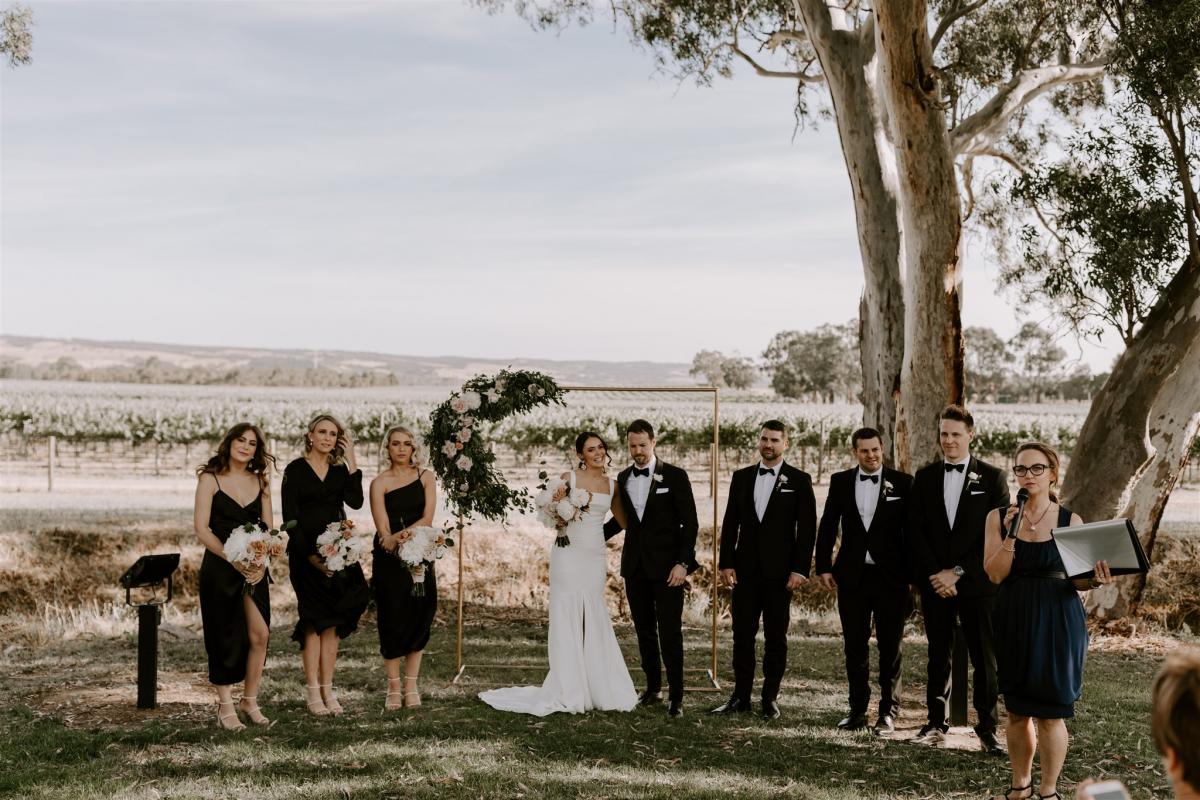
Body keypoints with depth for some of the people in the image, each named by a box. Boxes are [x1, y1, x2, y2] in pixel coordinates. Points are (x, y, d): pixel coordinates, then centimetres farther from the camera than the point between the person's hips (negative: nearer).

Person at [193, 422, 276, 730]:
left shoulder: (259, 481, 10)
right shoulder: (210, 478, -3)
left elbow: (267, 528, 10)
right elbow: (201, 528, -10)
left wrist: (262, 562, -8)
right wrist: (234, 560, -19)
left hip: (254, 569, 4)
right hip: (220, 567, -4)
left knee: (260, 635, -3)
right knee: (226, 638, 1)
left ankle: (250, 701, 12)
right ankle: (225, 706, 13)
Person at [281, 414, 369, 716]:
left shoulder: (340, 470, 9)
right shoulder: (296, 470, -3)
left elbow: (355, 501, -8)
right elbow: (290, 517, -7)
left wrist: (351, 461, -9)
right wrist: (310, 555, -13)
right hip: (306, 553, -4)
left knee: (332, 623, 4)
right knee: (314, 622, -5)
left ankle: (327, 690, 9)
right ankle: (313, 692, 0)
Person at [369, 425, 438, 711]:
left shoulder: (425, 477, 5)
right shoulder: (379, 482, 0)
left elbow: (427, 519, -7)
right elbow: (383, 529, -10)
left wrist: (401, 535, -22)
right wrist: (392, 540, -30)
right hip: (389, 558, -2)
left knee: (419, 617, 2)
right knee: (392, 619, -2)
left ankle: (411, 685, 12)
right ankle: (393, 687, 8)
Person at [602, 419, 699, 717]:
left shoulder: (675, 476, -5)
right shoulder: (623, 478, 9)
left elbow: (690, 523, -6)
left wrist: (682, 563, -13)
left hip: (667, 566, -5)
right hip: (635, 566, 5)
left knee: (670, 631, -5)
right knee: (644, 629, 10)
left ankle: (675, 695, 0)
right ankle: (653, 686, 21)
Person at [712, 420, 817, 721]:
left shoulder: (799, 480, 0)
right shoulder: (741, 477, 9)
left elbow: (807, 528, -3)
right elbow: (730, 523, 8)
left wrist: (800, 569, -10)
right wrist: (726, 563, 1)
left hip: (779, 571, -3)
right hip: (745, 570, 3)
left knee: (776, 637, 5)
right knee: (742, 635, 5)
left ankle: (770, 698, 13)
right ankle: (740, 697, 12)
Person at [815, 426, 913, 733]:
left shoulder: (902, 483, -1)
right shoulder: (840, 481, 6)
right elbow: (828, 526, 8)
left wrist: (913, 573, -4)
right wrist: (824, 567, 3)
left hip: (890, 577, -2)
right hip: (852, 577, 2)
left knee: (890, 646, 4)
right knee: (854, 645, 8)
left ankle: (888, 711, 14)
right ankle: (857, 709, 17)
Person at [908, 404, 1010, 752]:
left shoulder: (992, 478, 0)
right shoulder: (924, 477, 8)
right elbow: (914, 531, 4)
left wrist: (958, 572, -10)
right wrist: (935, 574, -8)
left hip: (977, 582, -2)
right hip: (935, 581, 2)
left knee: (985, 658, 0)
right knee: (938, 656, 10)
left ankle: (987, 728, 8)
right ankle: (936, 722, 18)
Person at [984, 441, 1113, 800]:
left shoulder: (1070, 520, -1)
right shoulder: (998, 517, 1)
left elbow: (1077, 579, 2)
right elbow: (995, 574, -6)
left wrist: (1095, 579, -20)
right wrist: (1011, 533, -17)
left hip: (1057, 623, -2)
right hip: (1013, 622, 2)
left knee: (1050, 712, -1)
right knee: (1017, 710, 12)